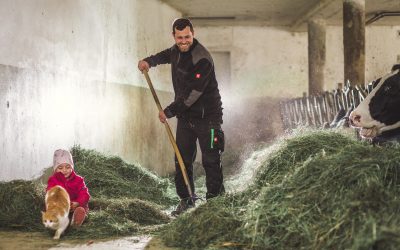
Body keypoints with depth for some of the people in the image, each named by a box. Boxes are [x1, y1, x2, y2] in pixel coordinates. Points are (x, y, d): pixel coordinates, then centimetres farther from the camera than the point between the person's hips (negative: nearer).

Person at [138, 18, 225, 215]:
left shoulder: (202, 59, -22)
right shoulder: (177, 50, 5)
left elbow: (191, 94, -25)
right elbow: (167, 55, 34)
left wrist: (169, 111, -17)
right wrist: (150, 61, 15)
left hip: (207, 116, -7)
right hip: (185, 115, 8)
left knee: (210, 161, -4)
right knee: (182, 160, 7)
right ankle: (186, 200, 17)